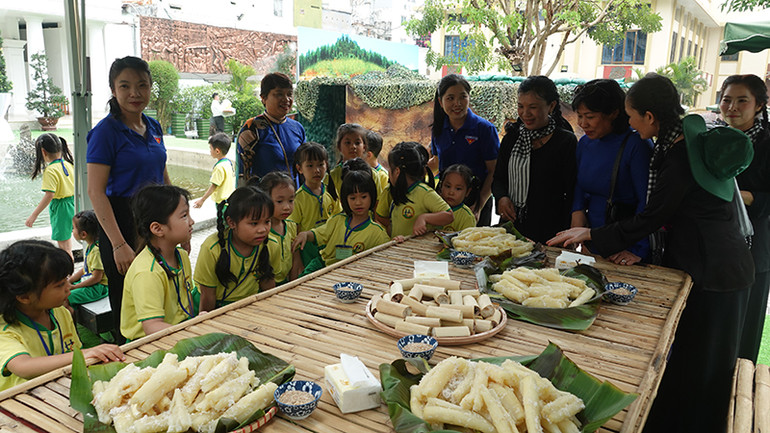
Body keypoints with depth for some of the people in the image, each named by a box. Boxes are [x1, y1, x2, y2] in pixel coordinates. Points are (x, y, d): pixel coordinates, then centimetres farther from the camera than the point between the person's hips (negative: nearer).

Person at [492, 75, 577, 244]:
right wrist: (501, 197, -5)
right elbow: (498, 178, 17)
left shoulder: (566, 141, -7)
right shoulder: (512, 136, 8)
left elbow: (572, 194, -8)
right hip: (510, 227, 4)